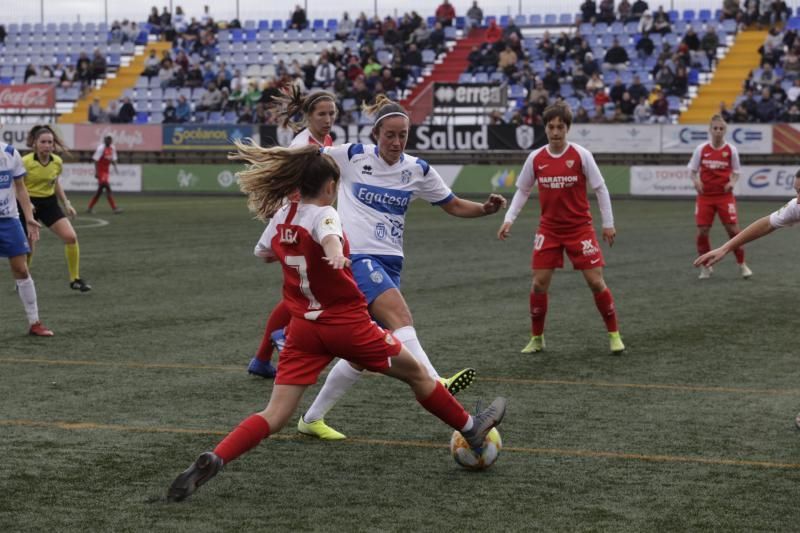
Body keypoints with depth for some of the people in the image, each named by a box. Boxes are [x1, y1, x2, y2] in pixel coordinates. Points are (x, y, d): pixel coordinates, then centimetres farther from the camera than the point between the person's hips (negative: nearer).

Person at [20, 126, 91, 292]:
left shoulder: (57, 162, -4)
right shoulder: (25, 162, -19)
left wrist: (66, 203, 10)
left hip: (49, 203, 4)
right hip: (29, 204, -4)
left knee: (71, 237, -10)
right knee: (28, 248, 1)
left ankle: (75, 279, 2)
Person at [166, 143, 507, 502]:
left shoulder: (281, 216, 3)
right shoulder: (324, 214, -16)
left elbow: (264, 254, 22)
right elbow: (330, 236, -41)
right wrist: (336, 254, -62)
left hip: (304, 328, 5)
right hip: (347, 324, -5)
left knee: (274, 416, -1)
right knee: (416, 374, 18)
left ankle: (212, 461, -23)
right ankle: (471, 430, 35)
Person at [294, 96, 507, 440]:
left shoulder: (418, 170, 6)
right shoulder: (353, 156, -2)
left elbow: (454, 206, 11)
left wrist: (486, 208, -5)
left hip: (389, 264, 5)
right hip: (357, 257, -5)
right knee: (400, 318, -29)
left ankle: (312, 419, 14)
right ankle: (434, 384, -46)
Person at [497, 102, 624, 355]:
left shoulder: (581, 155, -9)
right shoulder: (535, 158, -2)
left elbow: (600, 188, -2)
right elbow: (522, 190, 10)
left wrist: (608, 223, -3)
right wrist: (509, 219, 0)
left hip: (580, 228, -2)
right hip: (548, 229, 2)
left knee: (596, 281, -5)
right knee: (539, 284, -3)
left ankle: (614, 335, 9)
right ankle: (537, 338, 13)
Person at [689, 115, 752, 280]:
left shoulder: (731, 150, -1)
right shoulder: (701, 149, 0)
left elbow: (736, 172, 8)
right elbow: (693, 170, 8)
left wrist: (733, 182, -13)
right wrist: (696, 181, -12)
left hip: (724, 196, -1)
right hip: (705, 196, 1)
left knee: (733, 229, -6)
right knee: (702, 232, -3)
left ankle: (742, 265, 10)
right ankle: (706, 267, 15)